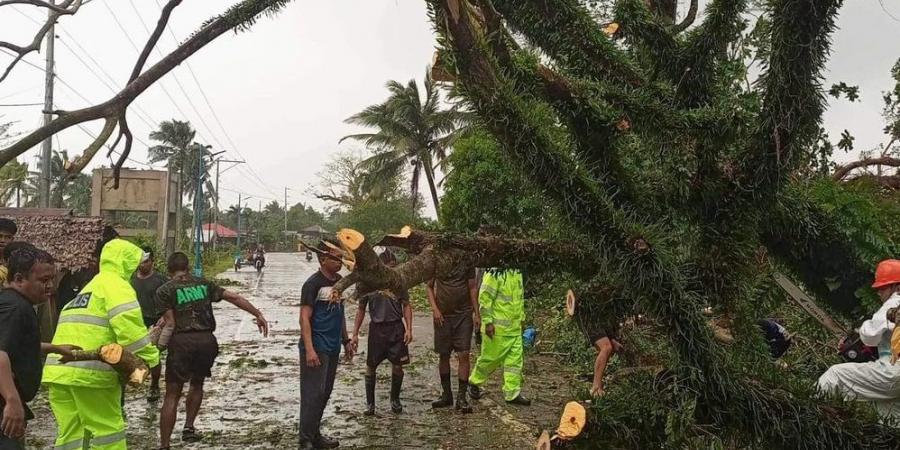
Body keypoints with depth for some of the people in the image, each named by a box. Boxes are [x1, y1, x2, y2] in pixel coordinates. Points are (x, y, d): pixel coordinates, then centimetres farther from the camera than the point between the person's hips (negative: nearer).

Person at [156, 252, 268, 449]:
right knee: (197, 384, 28)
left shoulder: (165, 290, 3)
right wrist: (258, 315, 11)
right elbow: (234, 297, 8)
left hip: (182, 341, -3)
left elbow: (170, 323, -5)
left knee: (172, 394, 2)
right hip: (207, 341, 3)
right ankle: (189, 427, 23)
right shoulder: (204, 284, 13)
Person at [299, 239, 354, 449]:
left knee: (325, 393, 13)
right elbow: (304, 318, -15)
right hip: (317, 348, -8)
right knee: (313, 393, -5)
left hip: (333, 347, 8)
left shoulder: (339, 280, 10)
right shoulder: (313, 283, -13)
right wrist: (309, 349, -22)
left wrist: (346, 340, 18)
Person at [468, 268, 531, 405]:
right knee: (491, 357, 4)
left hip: (514, 326, 8)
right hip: (497, 326, -7)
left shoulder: (517, 272, 9)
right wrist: (488, 321, -19)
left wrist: (522, 317, 20)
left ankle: (512, 393, 13)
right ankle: (474, 382, 27)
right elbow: (485, 297, -18)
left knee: (515, 358, 6)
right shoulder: (495, 272, -17)